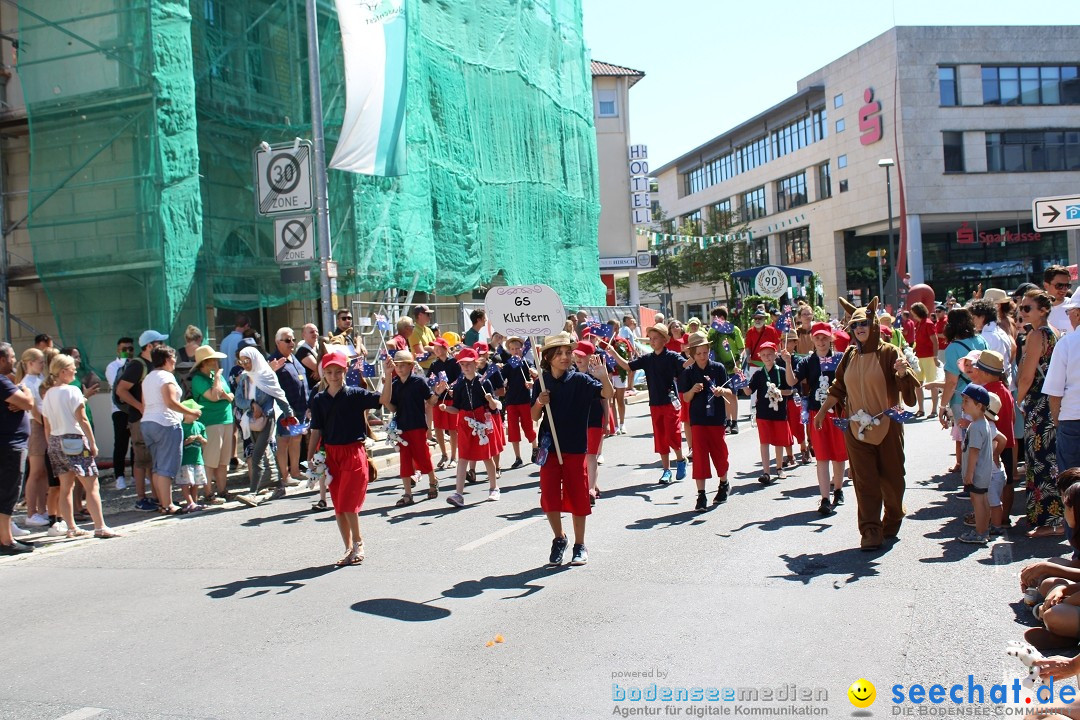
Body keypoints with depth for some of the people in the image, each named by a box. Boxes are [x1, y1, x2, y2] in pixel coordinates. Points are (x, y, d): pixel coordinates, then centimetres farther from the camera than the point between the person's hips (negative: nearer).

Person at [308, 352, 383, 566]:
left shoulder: (355, 394, -4)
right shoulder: (319, 399, 6)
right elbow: (316, 431, 8)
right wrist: (310, 458, 3)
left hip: (354, 453, -4)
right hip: (331, 454, 4)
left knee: (348, 504, -9)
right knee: (338, 507, 8)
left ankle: (358, 542, 13)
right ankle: (349, 548, 21)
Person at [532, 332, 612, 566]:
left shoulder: (580, 380, -7)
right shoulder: (542, 383, 1)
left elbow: (608, 394, -20)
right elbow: (535, 418, 7)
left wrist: (604, 377, -40)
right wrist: (539, 403, -15)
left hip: (575, 447, -2)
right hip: (549, 447, 2)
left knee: (577, 496, 5)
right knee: (549, 497, 2)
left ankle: (580, 545, 20)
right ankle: (559, 538, 25)